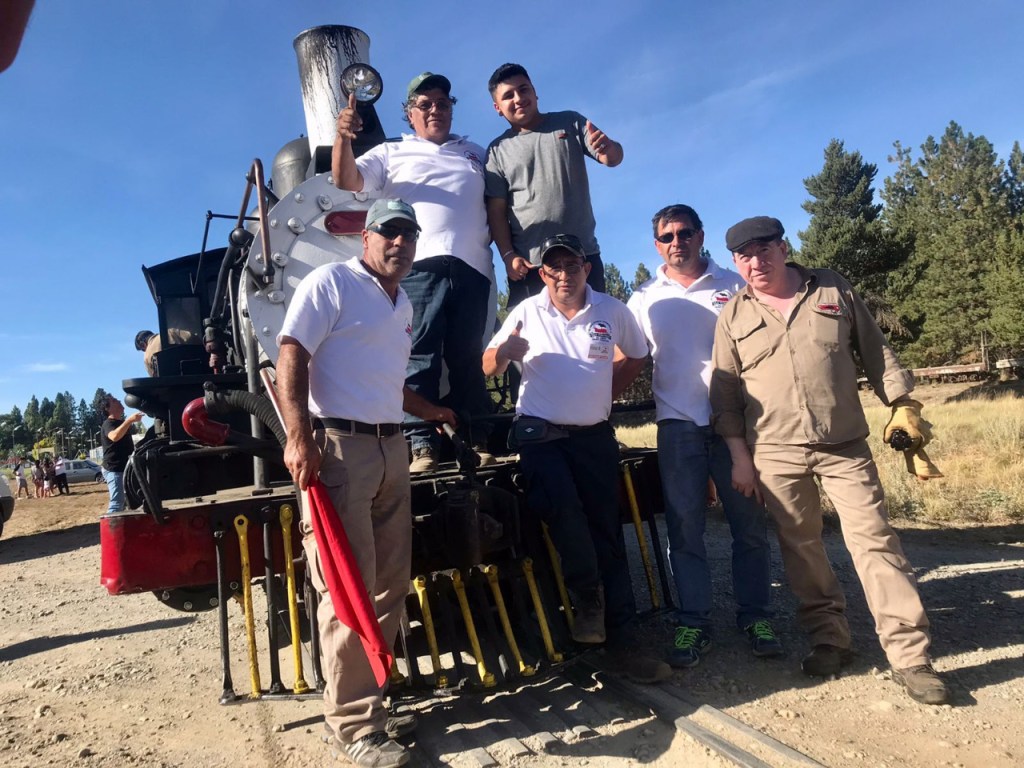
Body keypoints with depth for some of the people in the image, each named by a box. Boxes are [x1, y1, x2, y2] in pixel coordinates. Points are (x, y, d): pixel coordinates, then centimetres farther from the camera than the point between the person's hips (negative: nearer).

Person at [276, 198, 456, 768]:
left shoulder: (405, 307, 20)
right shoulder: (330, 283, -4)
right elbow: (291, 356, -12)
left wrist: (428, 411, 25)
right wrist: (299, 437, -21)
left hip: (391, 448, 8)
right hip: (337, 445, -8)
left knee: (391, 585, 9)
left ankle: (370, 696, 23)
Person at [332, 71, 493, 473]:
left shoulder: (477, 154, 28)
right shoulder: (391, 153, 19)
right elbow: (347, 182, 5)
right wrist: (343, 138, -13)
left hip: (472, 268, 3)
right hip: (417, 266, -2)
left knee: (468, 358, 2)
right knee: (419, 356, -10)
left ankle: (477, 441, 5)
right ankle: (421, 445, -11)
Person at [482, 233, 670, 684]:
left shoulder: (612, 311, 3)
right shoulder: (527, 313, 0)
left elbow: (636, 356, 19)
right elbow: (488, 367, 0)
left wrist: (608, 392, 7)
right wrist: (503, 352, -23)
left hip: (595, 435, 2)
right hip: (541, 434, -2)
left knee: (607, 532, 4)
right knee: (564, 511, -26)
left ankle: (622, 641, 13)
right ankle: (588, 597, 2)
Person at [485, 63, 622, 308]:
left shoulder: (571, 123, 10)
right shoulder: (498, 150, 9)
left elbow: (614, 158, 3)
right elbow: (496, 210, 3)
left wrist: (609, 148, -22)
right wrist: (508, 255, -10)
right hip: (529, 264, 0)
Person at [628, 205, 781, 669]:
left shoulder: (733, 287, 8)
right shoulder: (645, 299, 11)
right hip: (678, 425, 1)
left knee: (750, 522, 5)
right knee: (685, 527, 3)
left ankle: (755, 615, 19)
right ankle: (693, 623, 13)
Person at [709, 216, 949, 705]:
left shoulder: (834, 291, 5)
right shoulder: (733, 316, 4)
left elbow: (876, 353, 10)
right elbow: (725, 393, 4)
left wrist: (903, 405, 2)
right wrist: (739, 455, 0)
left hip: (846, 446, 0)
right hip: (776, 454, 1)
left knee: (874, 541, -2)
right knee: (800, 549, 7)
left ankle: (909, 655, 5)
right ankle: (829, 639, 24)